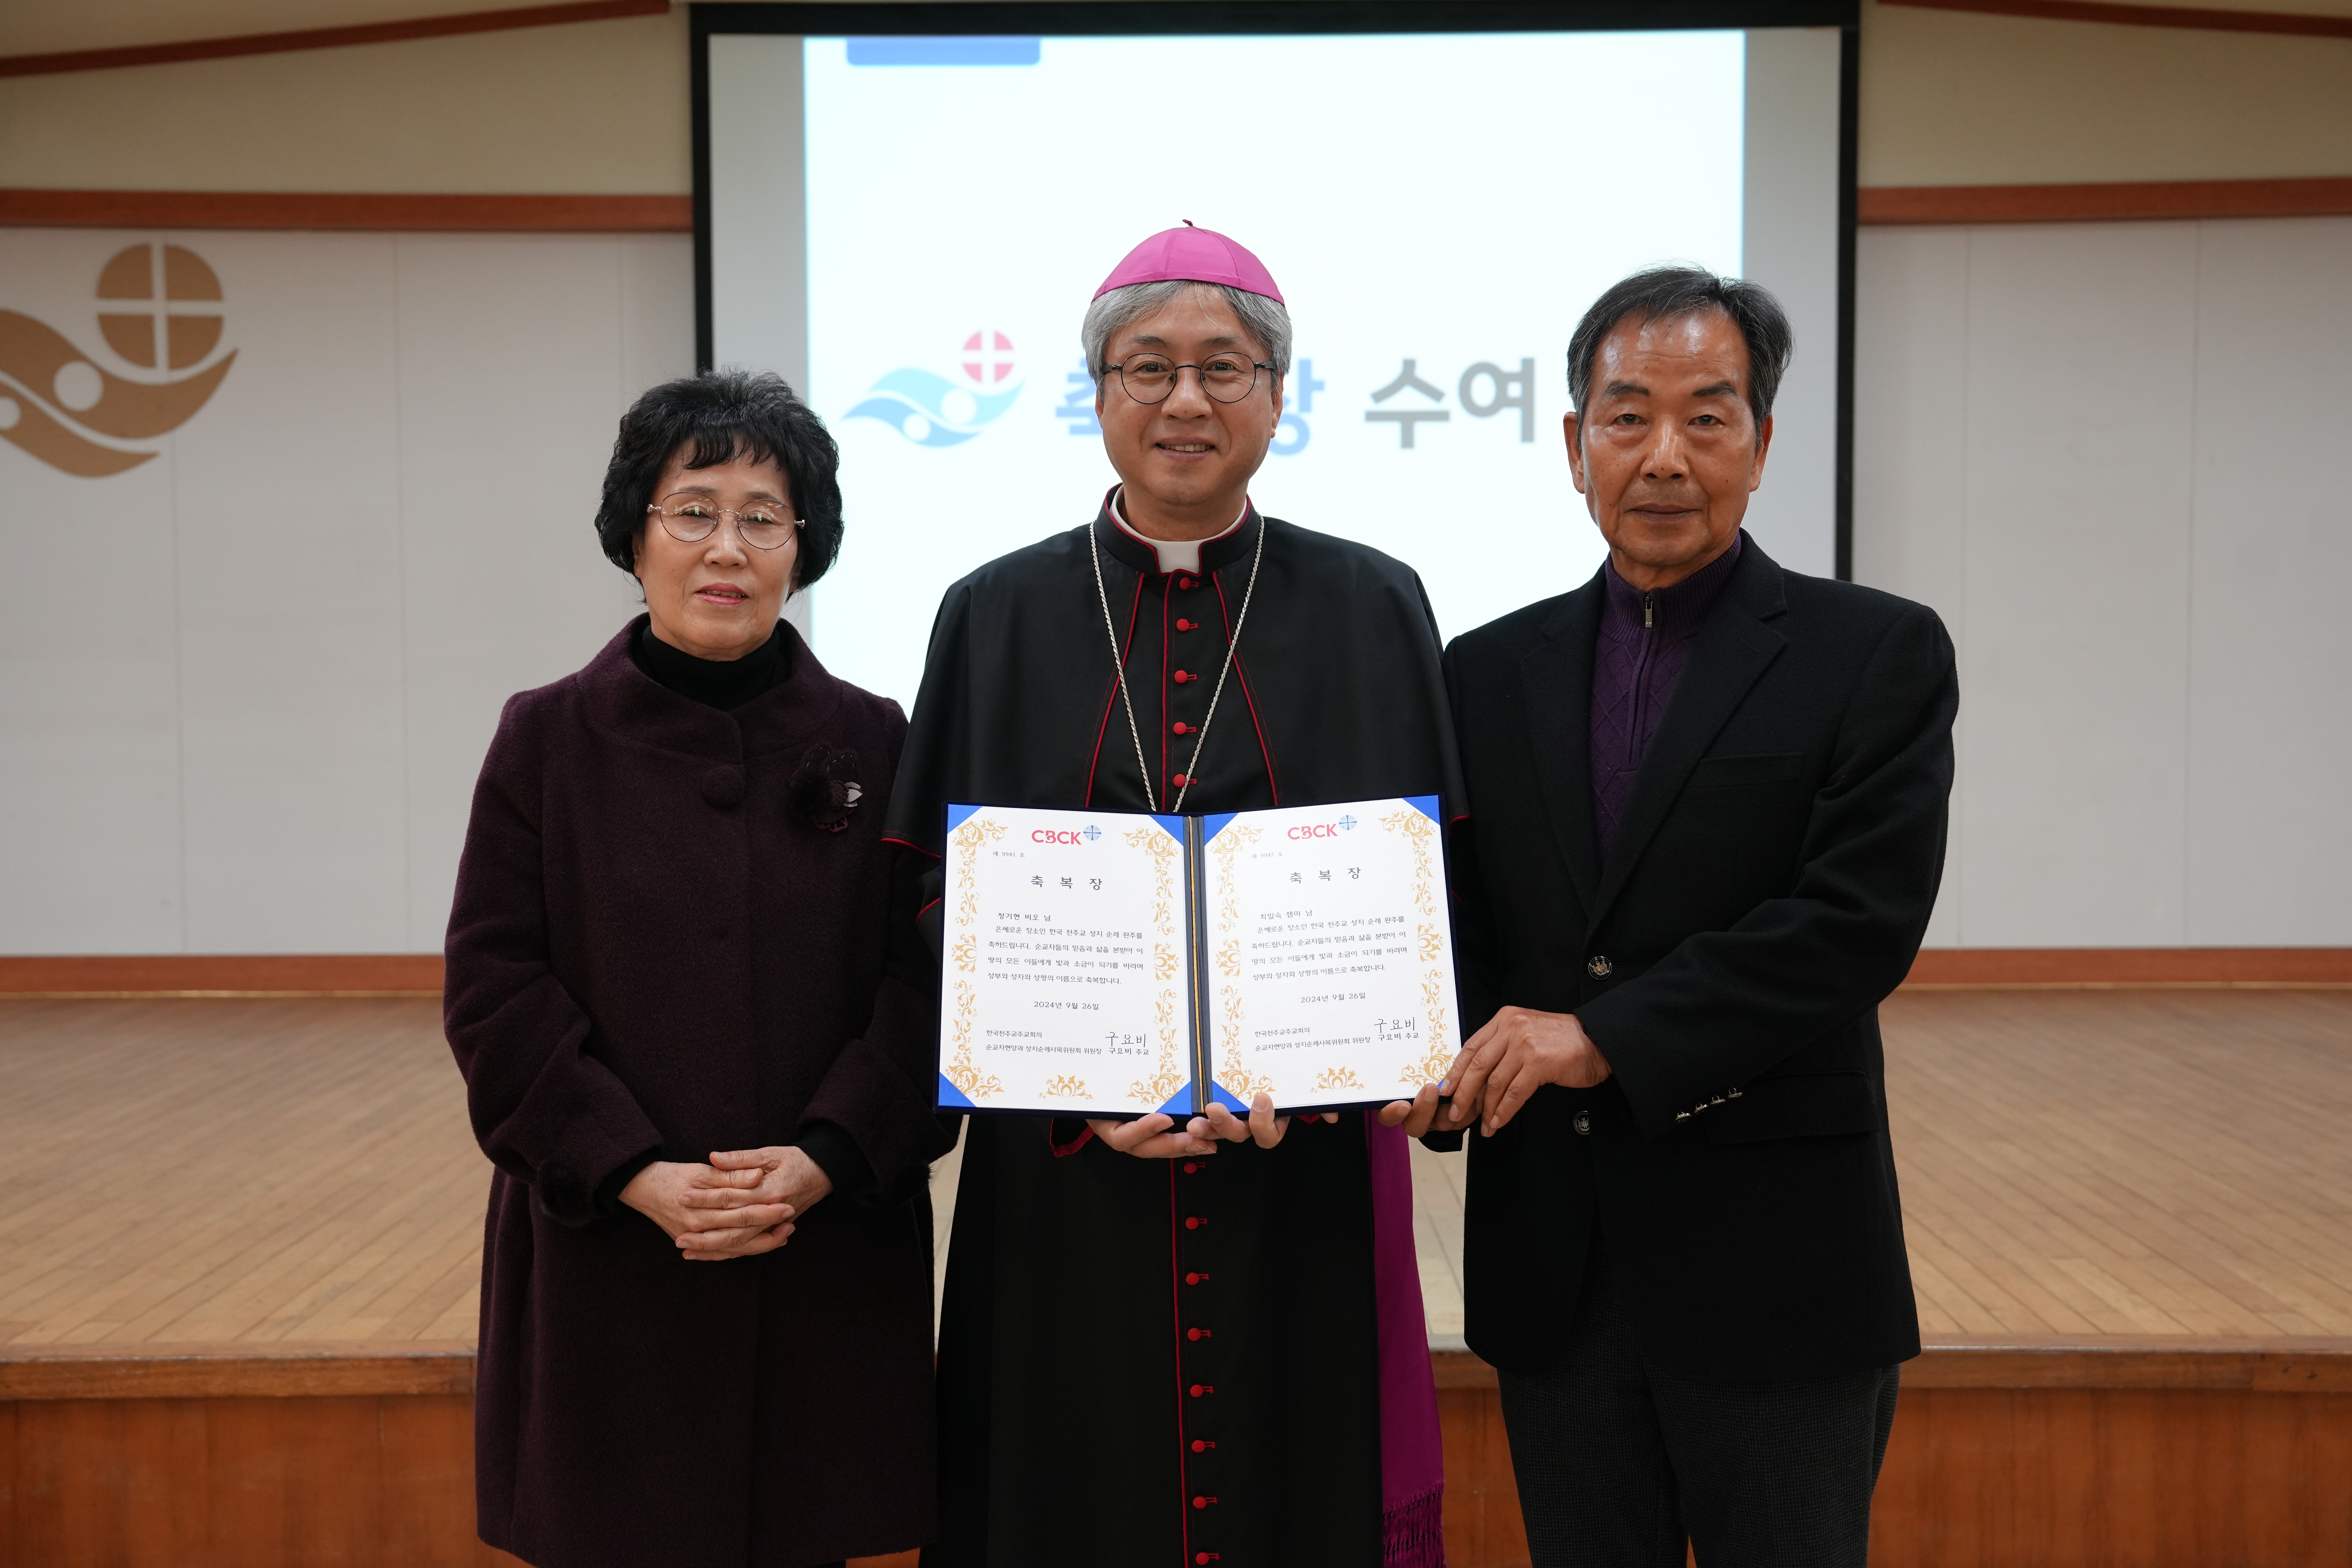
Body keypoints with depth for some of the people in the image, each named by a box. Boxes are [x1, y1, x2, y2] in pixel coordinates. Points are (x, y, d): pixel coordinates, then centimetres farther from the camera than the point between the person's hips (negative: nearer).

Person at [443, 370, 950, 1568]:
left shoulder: (870, 742, 3)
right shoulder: (547, 739, 1)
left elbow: (927, 980, -1)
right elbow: (494, 988, -3)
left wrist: (823, 1161, -14)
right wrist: (637, 1173, -13)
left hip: (829, 1253, 1)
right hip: (610, 1257, 0)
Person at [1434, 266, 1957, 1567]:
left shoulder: (1878, 656, -3)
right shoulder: (1490, 673, 9)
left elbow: (1861, 921, -15)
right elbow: (1445, 916, 6)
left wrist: (1606, 1037, -19)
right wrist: (1454, 1064, -15)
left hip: (1777, 1272, -3)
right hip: (1555, 1272, 4)